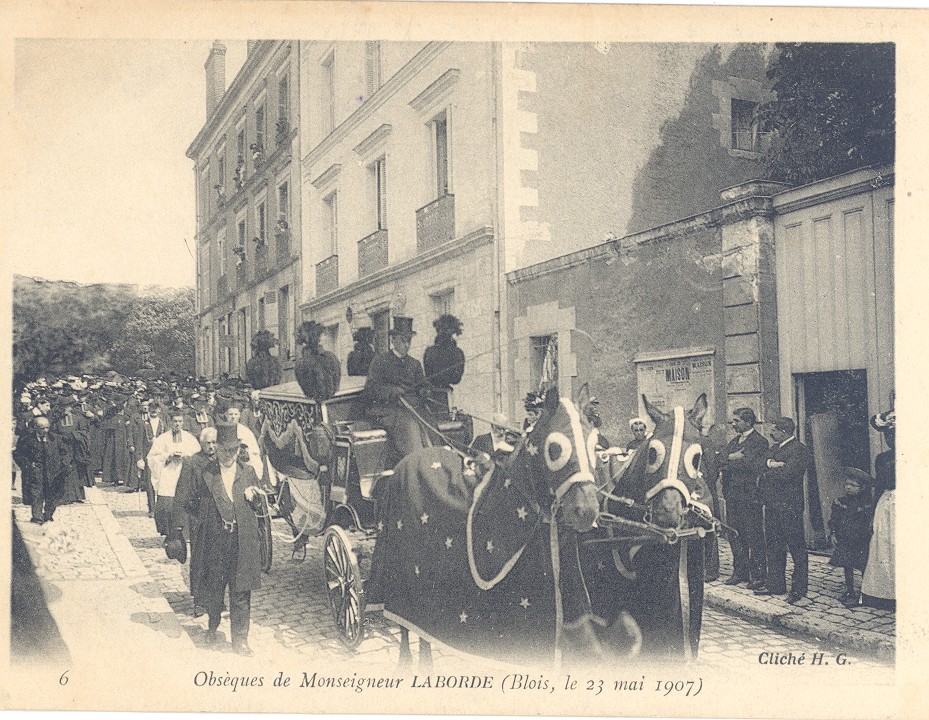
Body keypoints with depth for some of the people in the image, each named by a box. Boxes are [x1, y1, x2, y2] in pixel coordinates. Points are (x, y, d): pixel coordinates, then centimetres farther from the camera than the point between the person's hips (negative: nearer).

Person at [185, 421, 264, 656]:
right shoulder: (204, 473, 2)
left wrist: (253, 497, -6)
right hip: (214, 538, -1)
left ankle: (240, 638, 9)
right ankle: (213, 626, 36)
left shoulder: (248, 472, 9)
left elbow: (260, 504, 15)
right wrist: (207, 513, -9)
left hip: (242, 539, 1)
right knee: (213, 586, 11)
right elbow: (191, 505, 7)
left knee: (241, 591, 1)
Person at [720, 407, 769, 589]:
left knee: (754, 537, -2)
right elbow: (722, 463, 9)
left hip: (749, 496, -8)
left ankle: (757, 575, 6)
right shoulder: (734, 441, 17)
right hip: (732, 495, 8)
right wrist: (731, 457, -11)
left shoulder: (759, 441, -8)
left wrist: (732, 461, -7)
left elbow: (754, 466, -19)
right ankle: (740, 572, 23)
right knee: (734, 535, 12)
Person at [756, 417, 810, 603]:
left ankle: (799, 588, 6)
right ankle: (775, 584, 22)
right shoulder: (775, 448, 17)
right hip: (772, 504, 9)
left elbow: (786, 474, -21)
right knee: (773, 546, 13)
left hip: (789, 506, -9)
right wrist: (770, 463, -15)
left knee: (796, 547, 0)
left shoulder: (798, 449, -11)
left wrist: (766, 475, -6)